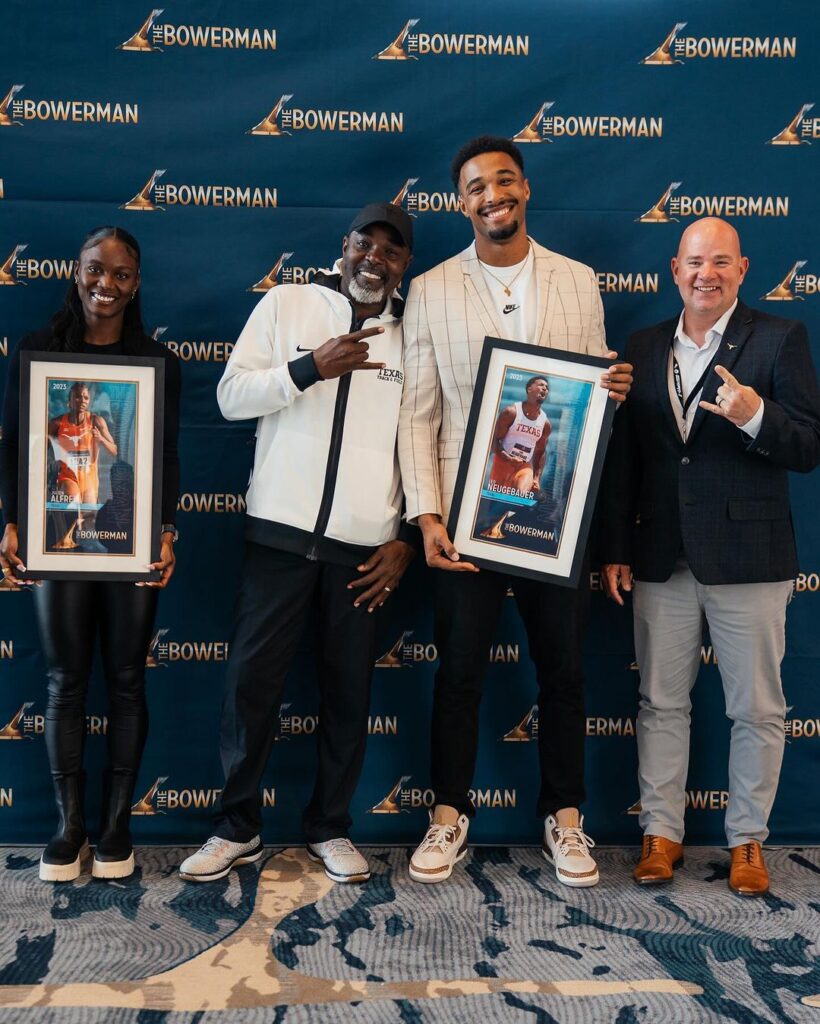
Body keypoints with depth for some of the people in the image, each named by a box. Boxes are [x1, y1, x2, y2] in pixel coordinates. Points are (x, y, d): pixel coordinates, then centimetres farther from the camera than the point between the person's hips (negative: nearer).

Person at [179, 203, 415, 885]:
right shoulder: (287, 304, 4)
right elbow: (231, 395, -2)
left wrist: (408, 538, 2)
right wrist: (309, 368, -16)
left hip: (365, 547, 1)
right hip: (281, 531, -1)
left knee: (349, 693, 8)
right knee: (251, 681, 3)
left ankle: (330, 828, 25)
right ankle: (238, 829, 20)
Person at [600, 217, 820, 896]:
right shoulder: (645, 348, 9)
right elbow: (624, 454, 9)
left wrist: (755, 416, -27)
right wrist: (616, 549, 7)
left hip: (746, 557, -3)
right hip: (661, 558, 3)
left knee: (757, 710, 8)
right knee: (662, 703, 11)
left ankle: (748, 840, 25)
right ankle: (662, 833, 25)